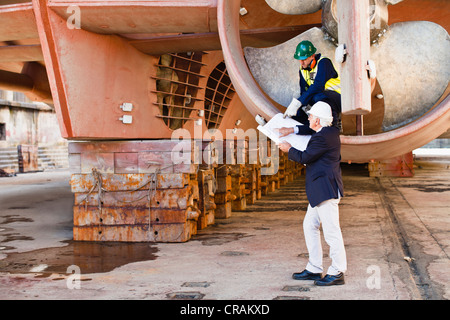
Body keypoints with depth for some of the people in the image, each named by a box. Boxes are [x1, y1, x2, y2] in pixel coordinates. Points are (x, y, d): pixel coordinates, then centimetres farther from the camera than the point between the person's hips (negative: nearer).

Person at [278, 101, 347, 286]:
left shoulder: (323, 137, -17)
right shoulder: (330, 132, 14)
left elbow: (305, 157, -15)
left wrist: (289, 149, 2)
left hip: (326, 190, -11)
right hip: (320, 191, 11)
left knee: (331, 231, -5)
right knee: (310, 226, 15)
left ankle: (337, 273, 2)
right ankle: (314, 269, 20)